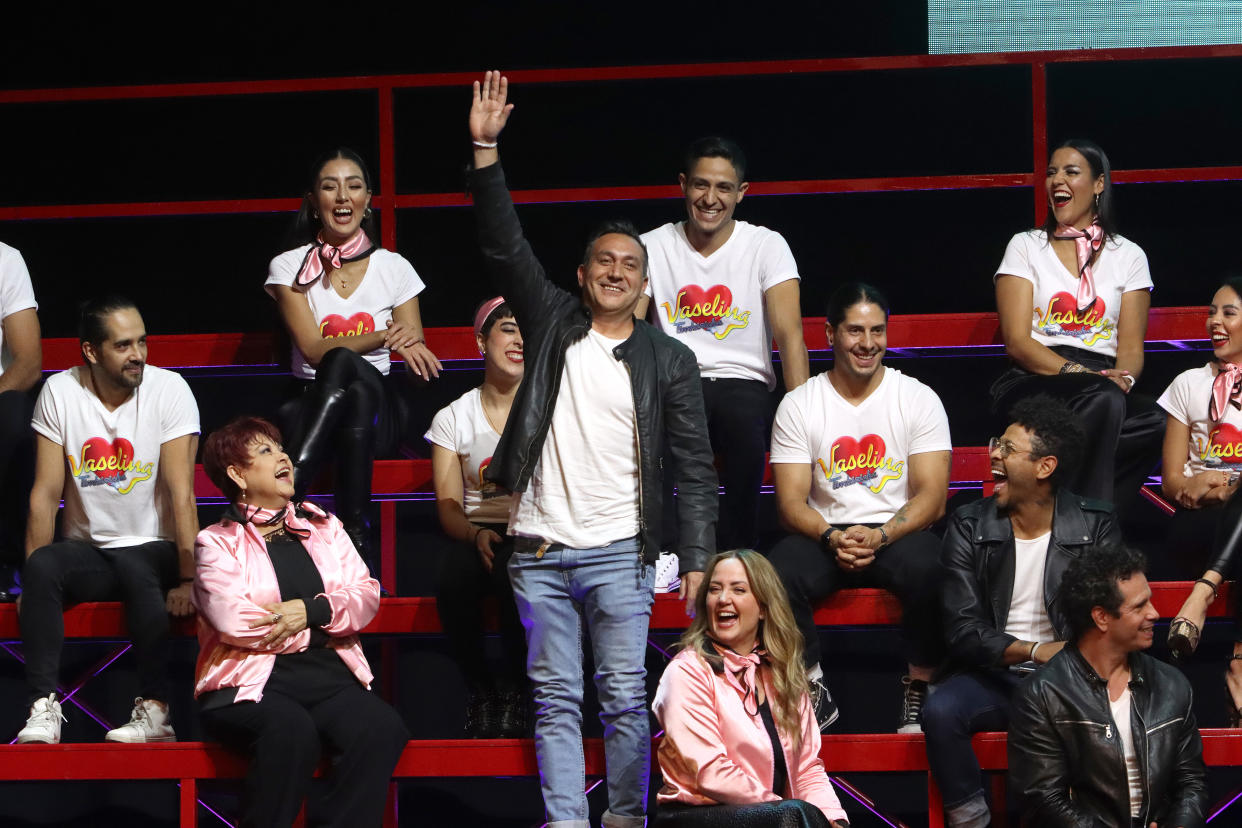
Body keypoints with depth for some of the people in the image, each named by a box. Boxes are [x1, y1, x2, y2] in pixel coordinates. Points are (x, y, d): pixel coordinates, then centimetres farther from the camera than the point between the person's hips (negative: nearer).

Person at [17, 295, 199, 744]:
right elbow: (46, 493, -6)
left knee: (135, 568, -35)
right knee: (43, 565, -29)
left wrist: (187, 578, -22)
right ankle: (43, 707, -31)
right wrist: (32, 582, -13)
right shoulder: (59, 393, -4)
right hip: (87, 552, 2)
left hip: (153, 550, -2)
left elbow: (181, 492, -15)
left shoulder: (169, 390, -9)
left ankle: (155, 708, -30)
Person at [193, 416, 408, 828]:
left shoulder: (324, 528, 24)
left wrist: (314, 610, -9)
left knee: (382, 728, -29)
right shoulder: (217, 542, 9)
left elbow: (366, 594, 11)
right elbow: (230, 617, -8)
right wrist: (318, 634, -1)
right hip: (252, 683, -4)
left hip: (332, 679, 4)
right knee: (291, 729, -38)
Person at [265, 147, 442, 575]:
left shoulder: (394, 268, 9)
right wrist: (384, 337, -22)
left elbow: (417, 356, 8)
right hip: (314, 405, -1)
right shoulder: (289, 267, 5)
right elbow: (312, 348, -8)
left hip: (382, 410, 1)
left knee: (341, 362, -36)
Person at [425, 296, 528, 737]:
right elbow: (448, 506, 4)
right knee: (453, 575, -35)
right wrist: (476, 534, -19)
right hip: (476, 537, 1)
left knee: (512, 570, -38)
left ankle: (513, 686, -18)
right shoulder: (453, 418, 11)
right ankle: (479, 684, -13)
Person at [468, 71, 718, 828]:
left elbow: (694, 467, 3)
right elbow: (506, 247, 1)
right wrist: (486, 150, -10)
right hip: (539, 549, 2)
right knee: (556, 701, 2)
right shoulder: (553, 324, 9)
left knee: (626, 698, -2)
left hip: (619, 552, -1)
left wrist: (697, 557, -6)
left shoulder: (669, 361, 6)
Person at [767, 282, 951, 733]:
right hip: (825, 534, 1)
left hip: (898, 532, -1)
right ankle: (813, 691, -13)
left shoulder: (919, 399, 3)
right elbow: (791, 501, -2)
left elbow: (932, 496, -5)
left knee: (929, 566, -35)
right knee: (781, 569, -32)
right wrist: (832, 538, -23)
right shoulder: (797, 405, 4)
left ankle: (920, 691, -15)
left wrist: (878, 536, -22)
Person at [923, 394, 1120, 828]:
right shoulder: (969, 527, 2)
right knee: (941, 710, -31)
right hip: (993, 676, 1)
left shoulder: (1096, 527, 2)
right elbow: (963, 630, -6)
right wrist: (1035, 651, -22)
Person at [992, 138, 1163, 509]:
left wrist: (1123, 378, -15)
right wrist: (1077, 373, -17)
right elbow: (1017, 342, 0)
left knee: (1153, 422, -35)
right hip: (1032, 383, -2)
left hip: (1101, 381, 2)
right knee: (1103, 401, -38)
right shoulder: (1025, 247, 12)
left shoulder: (1128, 256, 17)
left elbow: (1131, 347, 10)